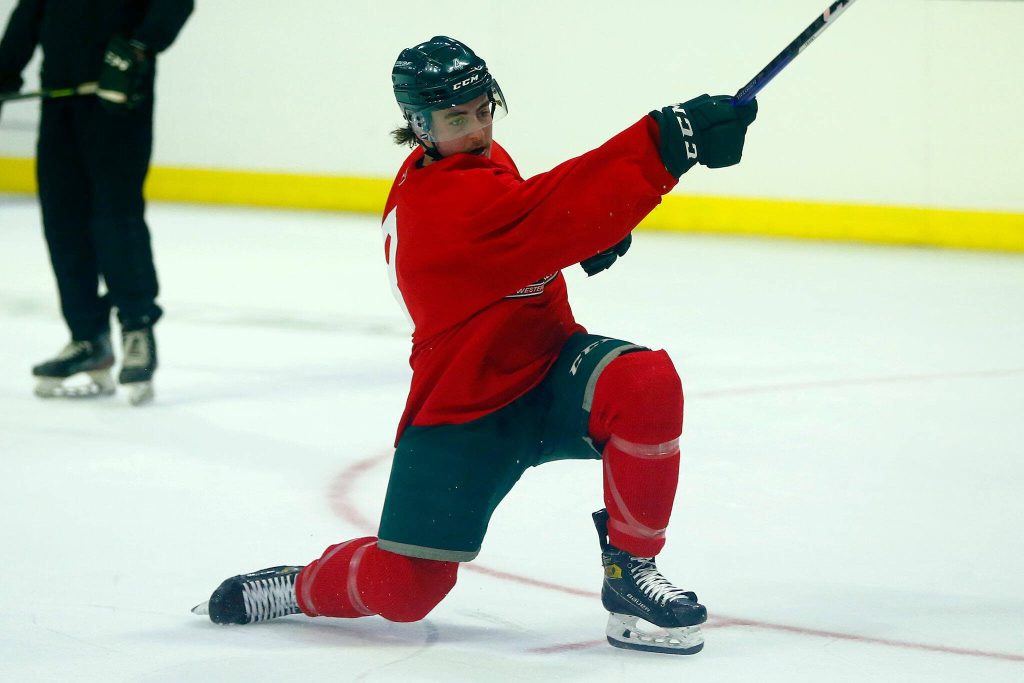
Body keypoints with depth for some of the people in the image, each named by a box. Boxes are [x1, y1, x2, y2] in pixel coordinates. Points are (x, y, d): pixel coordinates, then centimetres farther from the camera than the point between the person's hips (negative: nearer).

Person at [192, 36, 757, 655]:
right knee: (401, 592, -10)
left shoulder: (484, 160, 4)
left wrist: (589, 231, 4)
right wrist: (671, 139, -47)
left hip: (548, 377, 7)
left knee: (647, 383, -26)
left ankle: (630, 570, -13)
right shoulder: (444, 204, -26)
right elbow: (551, 217, -39)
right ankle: (302, 586, 25)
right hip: (463, 413, -7)